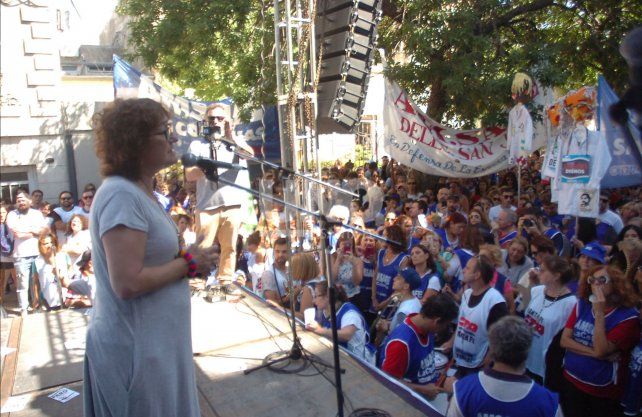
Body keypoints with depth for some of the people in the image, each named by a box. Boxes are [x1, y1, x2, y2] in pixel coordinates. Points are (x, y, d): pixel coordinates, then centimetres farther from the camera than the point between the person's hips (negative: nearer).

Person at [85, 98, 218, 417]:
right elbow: (128, 283, -28)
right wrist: (189, 262, -16)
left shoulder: (139, 191, 9)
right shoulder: (121, 195, -22)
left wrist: (186, 258, 2)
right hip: (136, 351, -9)